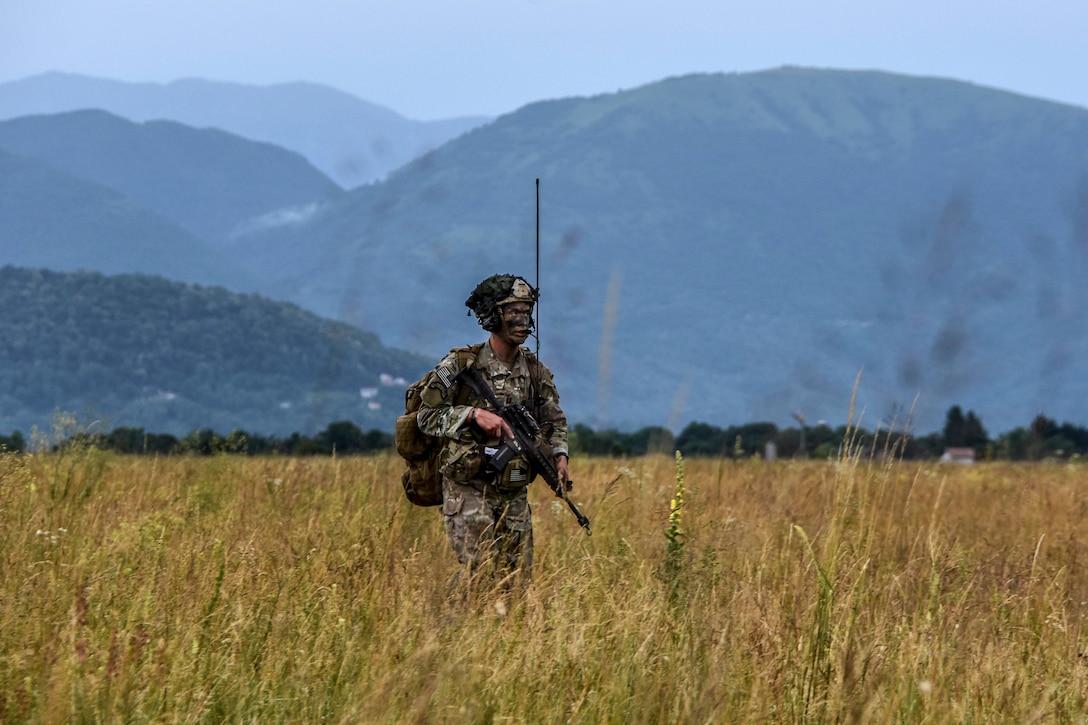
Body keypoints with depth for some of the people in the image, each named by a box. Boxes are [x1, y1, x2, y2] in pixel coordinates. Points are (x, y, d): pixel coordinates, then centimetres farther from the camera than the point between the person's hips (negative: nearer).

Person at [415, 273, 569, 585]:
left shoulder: (536, 371, 8)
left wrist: (560, 455, -1)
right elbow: (427, 417, -7)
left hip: (515, 493, 5)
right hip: (469, 489, -5)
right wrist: (474, 414, -21)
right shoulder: (460, 365, -7)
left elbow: (555, 421, 19)